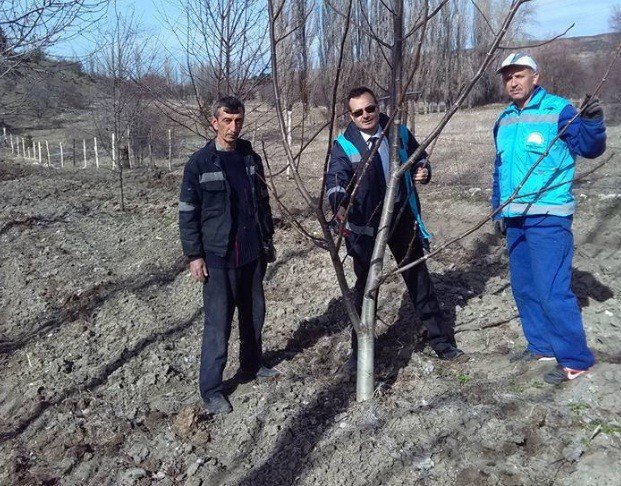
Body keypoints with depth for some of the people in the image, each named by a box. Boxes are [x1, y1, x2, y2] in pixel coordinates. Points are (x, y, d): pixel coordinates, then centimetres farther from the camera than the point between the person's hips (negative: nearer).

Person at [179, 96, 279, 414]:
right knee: (218, 322, -2)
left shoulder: (251, 159, 8)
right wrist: (194, 256, -9)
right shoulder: (199, 164, -7)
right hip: (218, 256, -5)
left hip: (253, 253, 6)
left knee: (254, 312, 16)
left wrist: (268, 240, 16)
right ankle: (210, 389, 10)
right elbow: (187, 213, -6)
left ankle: (251, 364, 37)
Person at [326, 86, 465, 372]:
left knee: (419, 278, 12)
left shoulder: (399, 132, 0)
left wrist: (423, 172, -7)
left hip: (402, 217, 3)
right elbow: (336, 179, -26)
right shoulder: (344, 145, -10)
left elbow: (419, 158, 17)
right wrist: (339, 206, -47)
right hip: (366, 223, -2)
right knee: (365, 286, 8)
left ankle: (441, 341, 27)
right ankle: (360, 352, 23)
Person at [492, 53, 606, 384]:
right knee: (523, 288, 14)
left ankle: (575, 359, 5)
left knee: (552, 291, -9)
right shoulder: (504, 121, 12)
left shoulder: (559, 111, -8)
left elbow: (589, 149, -13)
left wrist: (593, 123, -32)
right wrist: (498, 207, 20)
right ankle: (541, 345, 29)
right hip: (515, 219, 8)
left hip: (549, 218, -7)